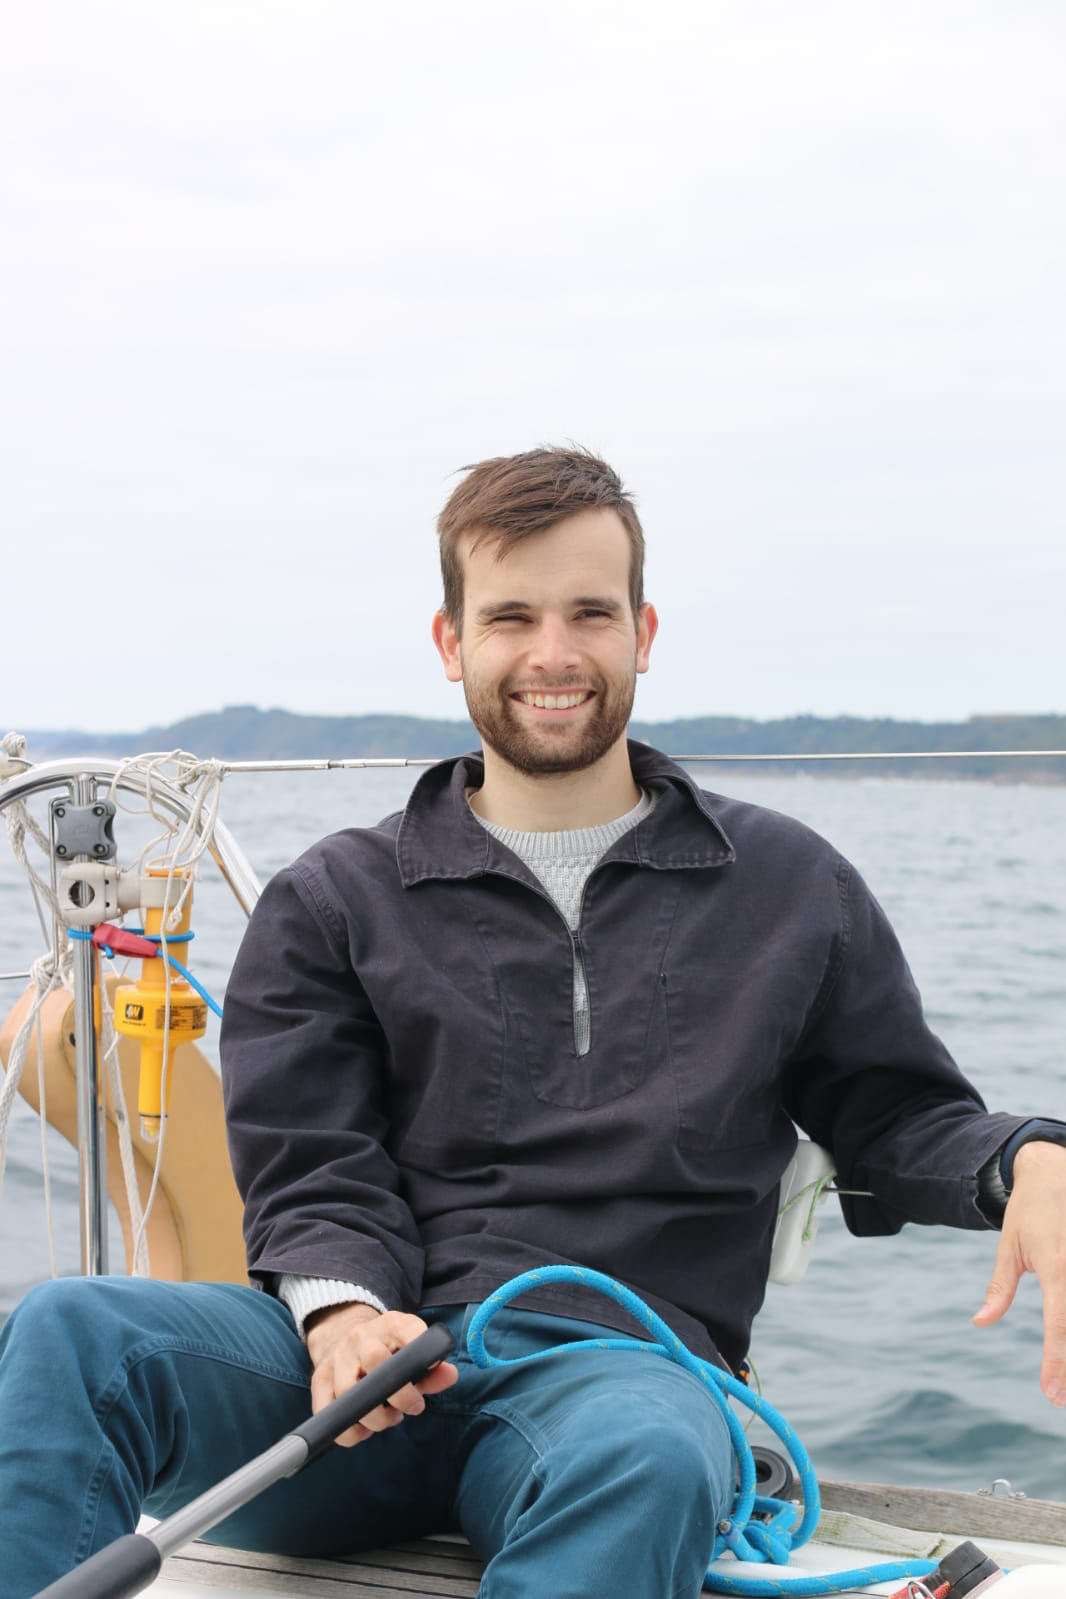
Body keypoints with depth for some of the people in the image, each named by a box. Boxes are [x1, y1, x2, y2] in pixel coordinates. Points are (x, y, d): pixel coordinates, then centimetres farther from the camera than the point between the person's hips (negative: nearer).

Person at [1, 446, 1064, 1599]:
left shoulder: (790, 889, 18)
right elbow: (310, 1168, 7)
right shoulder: (332, 905, 16)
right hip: (372, 1349, 1)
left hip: (620, 1361, 0)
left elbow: (899, 1120, 19)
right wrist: (342, 1311, -16)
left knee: (651, 1460, -40)